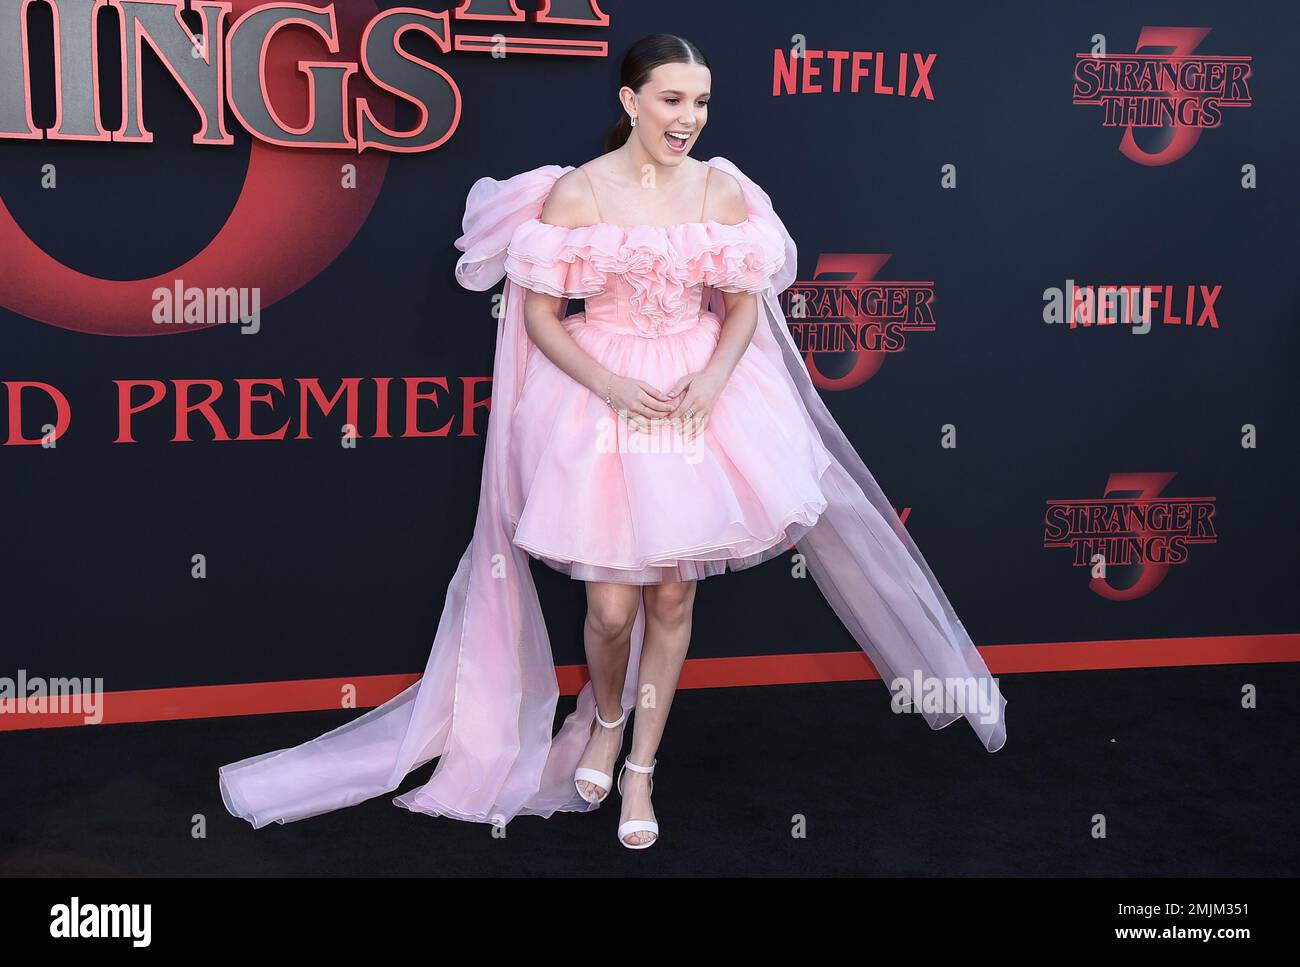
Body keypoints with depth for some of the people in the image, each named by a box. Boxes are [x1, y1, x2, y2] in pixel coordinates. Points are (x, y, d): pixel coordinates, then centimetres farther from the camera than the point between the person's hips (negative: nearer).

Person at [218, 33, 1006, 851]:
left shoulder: (724, 190, 1)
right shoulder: (574, 192, -7)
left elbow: (746, 302, 7)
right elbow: (540, 313, -5)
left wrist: (714, 377, -11)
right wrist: (614, 387, -17)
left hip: (704, 397, 3)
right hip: (600, 402, -2)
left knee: (673, 598, 8)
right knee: (613, 607, -4)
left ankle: (641, 770, 26)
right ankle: (606, 718, 32)